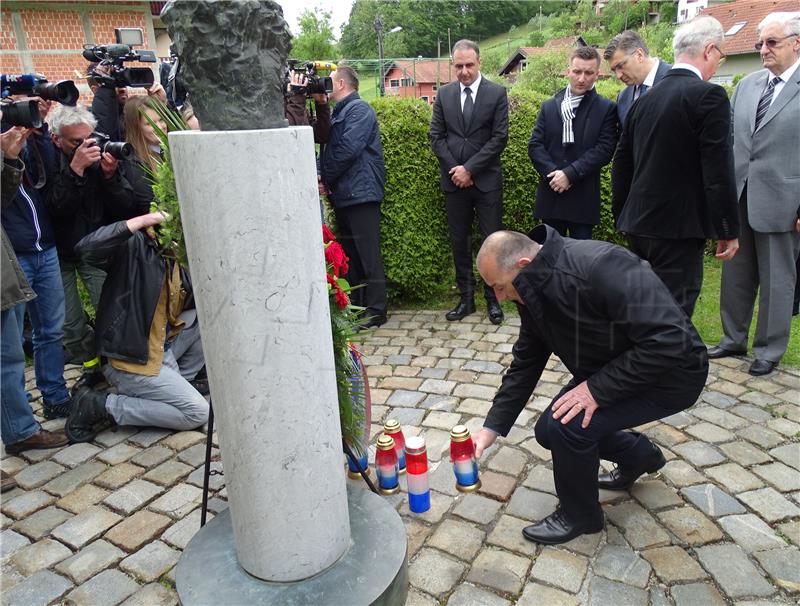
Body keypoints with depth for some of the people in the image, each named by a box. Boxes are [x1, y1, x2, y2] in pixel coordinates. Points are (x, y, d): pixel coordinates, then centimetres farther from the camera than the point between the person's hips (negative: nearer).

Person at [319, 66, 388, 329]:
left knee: (368, 254, -5)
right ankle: (354, 305, 21)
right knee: (349, 253, 12)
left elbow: (348, 150, -18)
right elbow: (327, 148, 17)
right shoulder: (338, 112, 19)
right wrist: (323, 176, -2)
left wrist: (326, 177, -8)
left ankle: (376, 310, 1)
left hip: (360, 192, -9)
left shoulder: (359, 109, -7)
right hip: (342, 194, 9)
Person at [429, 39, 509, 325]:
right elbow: (436, 136, 5)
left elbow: (499, 138, -6)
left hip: (487, 180, -3)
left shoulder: (497, 93, 0)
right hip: (454, 181, 3)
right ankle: (466, 298, 19)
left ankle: (493, 298, 14)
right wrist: (454, 169, -6)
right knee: (459, 242, 8)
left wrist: (470, 168, -12)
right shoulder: (444, 93, 8)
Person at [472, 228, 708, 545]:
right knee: (549, 431, 5)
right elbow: (525, 363, 4)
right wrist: (492, 427, 1)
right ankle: (638, 455, 30)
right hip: (606, 372, 9)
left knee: (568, 425, -24)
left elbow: (669, 339, -35)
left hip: (671, 373, -8)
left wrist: (597, 389, -31)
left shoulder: (601, 266, -34)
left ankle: (579, 515, 5)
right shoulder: (533, 293, -6)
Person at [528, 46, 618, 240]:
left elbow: (604, 149, -8)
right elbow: (534, 145, 4)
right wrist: (553, 173, -11)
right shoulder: (549, 106, 11)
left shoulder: (606, 109, 2)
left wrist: (570, 174, -16)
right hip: (551, 195, 3)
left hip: (583, 199, -3)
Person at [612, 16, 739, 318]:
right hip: (679, 226, -7)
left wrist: (623, 218, 23)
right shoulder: (708, 95, -11)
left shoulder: (644, 99, 10)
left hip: (638, 225, 7)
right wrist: (728, 230, -6)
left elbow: (621, 164, 15)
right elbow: (718, 170, -14)